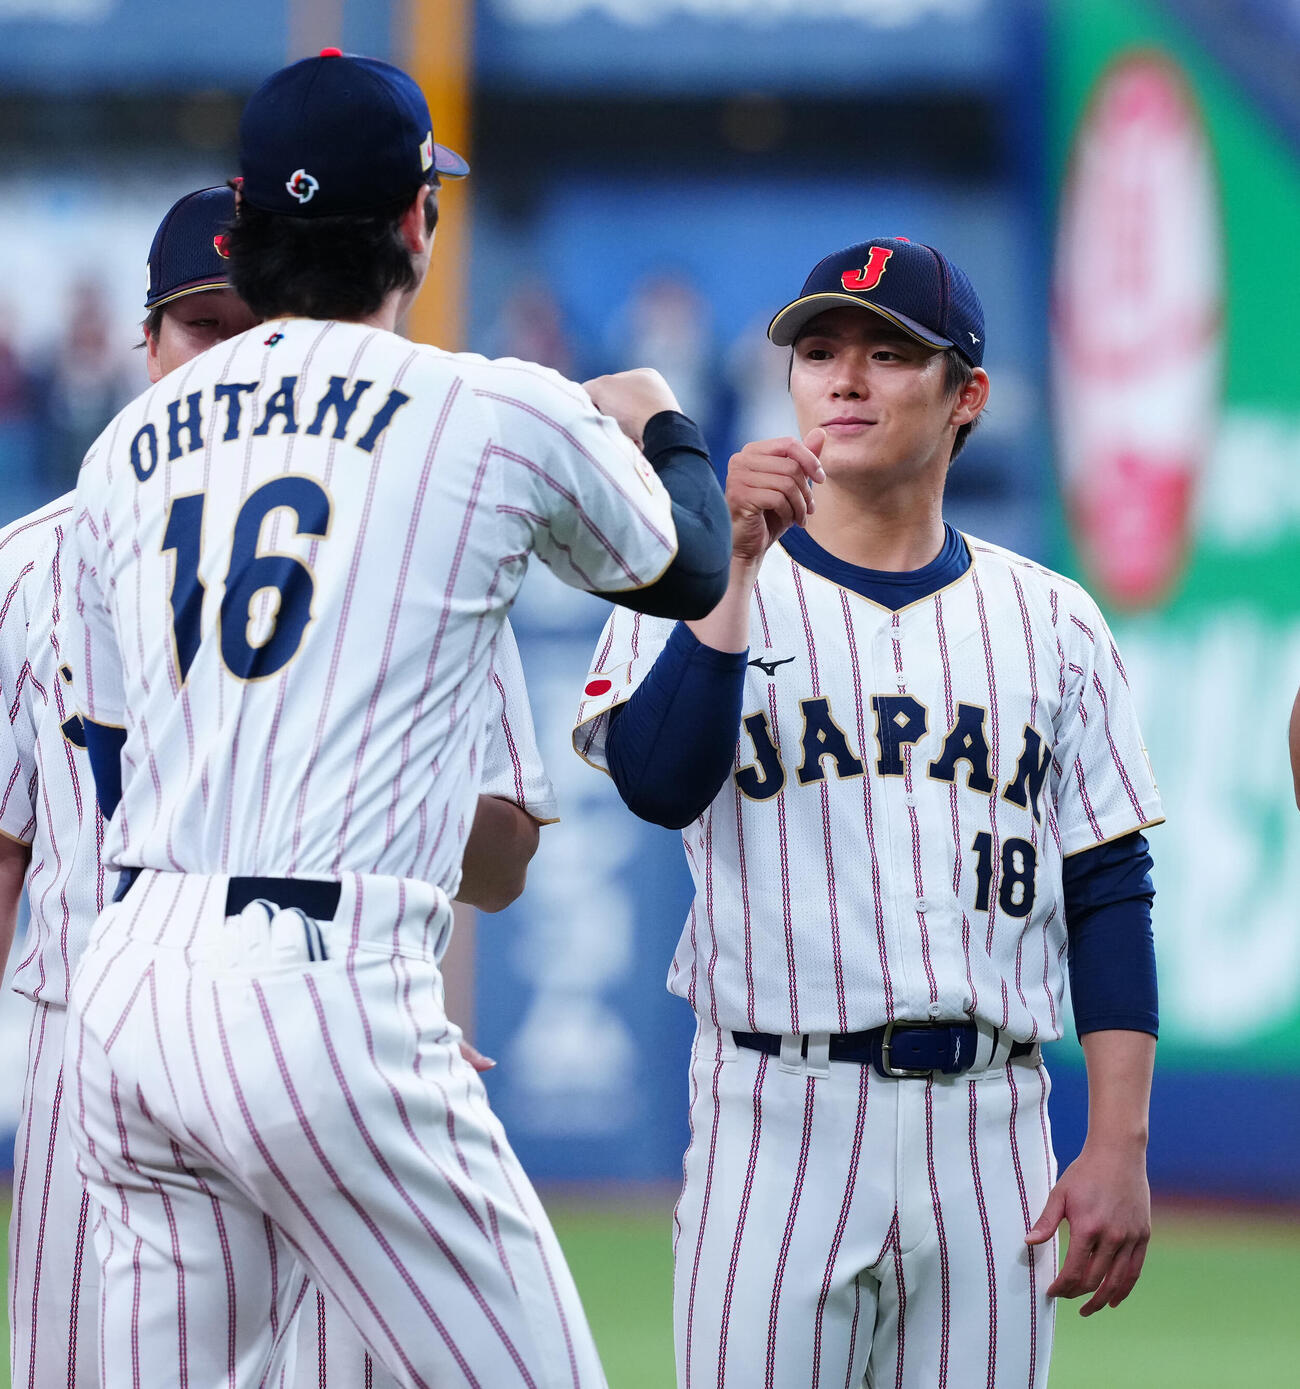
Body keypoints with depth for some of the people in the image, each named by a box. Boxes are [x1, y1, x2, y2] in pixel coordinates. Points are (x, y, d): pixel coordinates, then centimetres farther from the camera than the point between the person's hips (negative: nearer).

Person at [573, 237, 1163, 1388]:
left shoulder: (1051, 621, 11)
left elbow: (1108, 899, 8)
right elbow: (660, 783, -14)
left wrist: (1120, 1149, -1)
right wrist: (733, 564, -20)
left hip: (989, 1131, 2)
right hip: (777, 1121, -2)